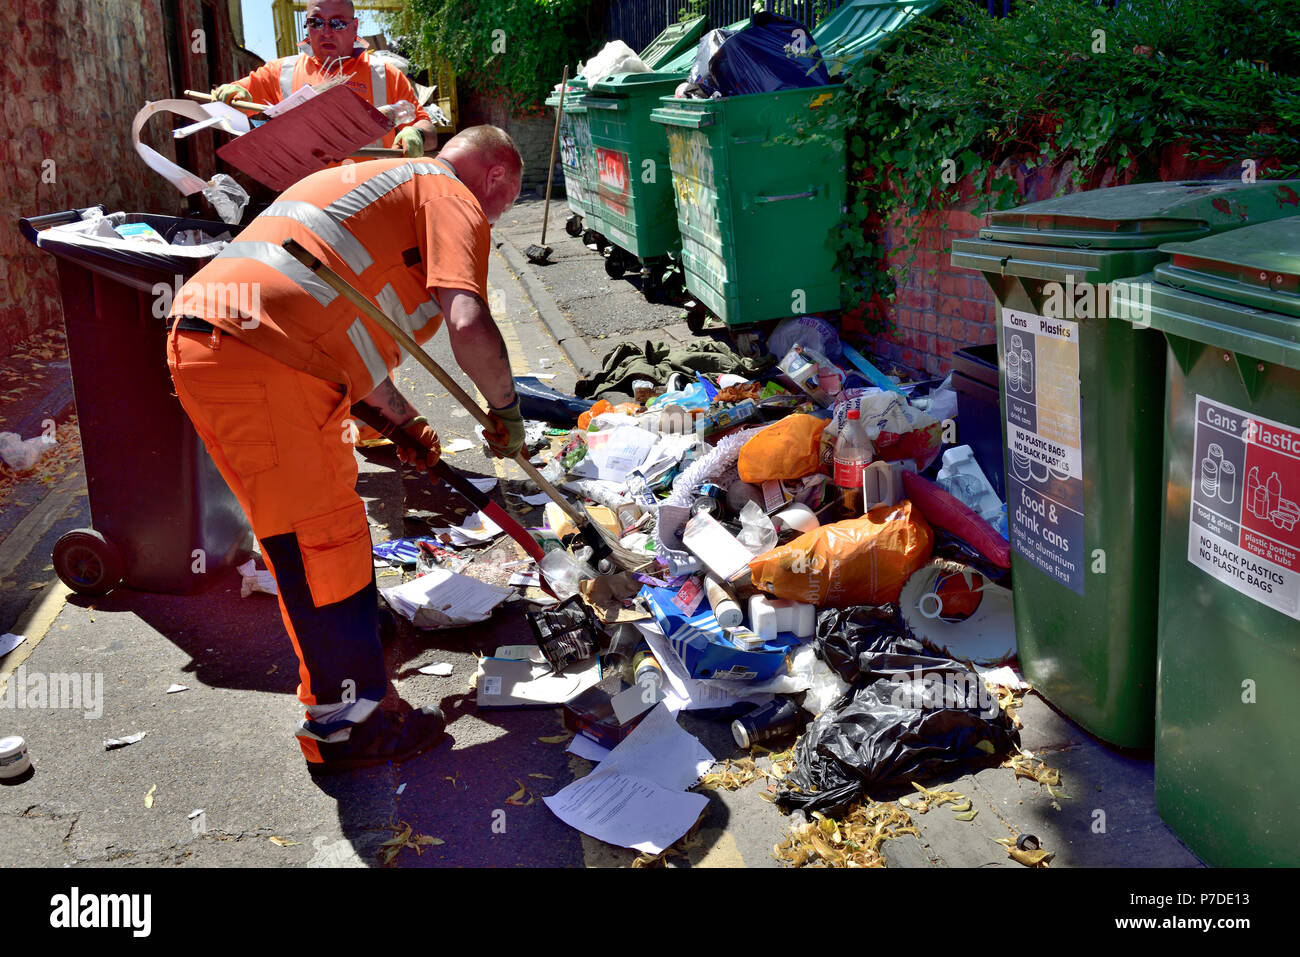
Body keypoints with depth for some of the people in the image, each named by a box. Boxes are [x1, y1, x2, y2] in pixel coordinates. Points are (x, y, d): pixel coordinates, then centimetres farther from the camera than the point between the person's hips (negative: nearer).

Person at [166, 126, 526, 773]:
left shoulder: (365, 181, 32)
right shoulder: (453, 199, 2)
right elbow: (469, 326, -16)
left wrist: (402, 419, 39)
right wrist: (506, 410, 2)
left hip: (199, 342, 10)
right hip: (263, 364, -10)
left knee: (323, 522, 27)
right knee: (323, 539, 2)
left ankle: (353, 630, 48)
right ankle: (343, 724, 15)